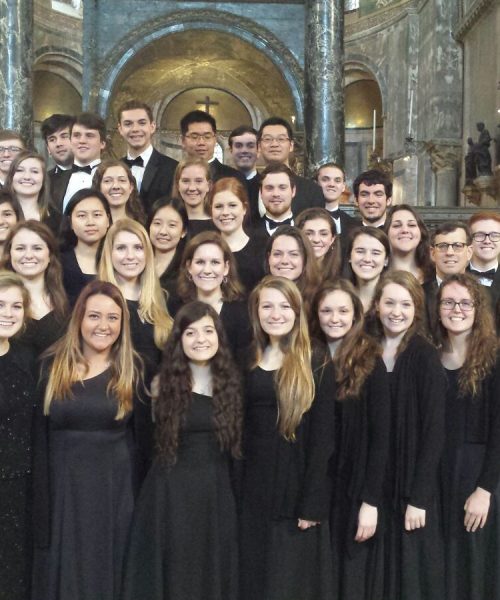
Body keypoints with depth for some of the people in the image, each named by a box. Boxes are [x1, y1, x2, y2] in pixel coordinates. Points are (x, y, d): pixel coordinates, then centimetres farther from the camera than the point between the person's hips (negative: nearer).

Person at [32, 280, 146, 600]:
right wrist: (40, 501, 0)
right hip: (63, 490, 1)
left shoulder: (132, 371, 1)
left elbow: (142, 438, 2)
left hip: (115, 490, -1)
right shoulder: (53, 367, 3)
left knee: (107, 573, 9)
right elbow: (40, 438, 3)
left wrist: (140, 500, -2)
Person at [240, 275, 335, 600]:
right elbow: (238, 430, 8)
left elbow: (322, 439, -9)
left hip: (296, 491, -4)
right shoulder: (248, 362, 9)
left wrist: (313, 504, -15)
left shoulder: (317, 366, -4)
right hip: (252, 491, 4)